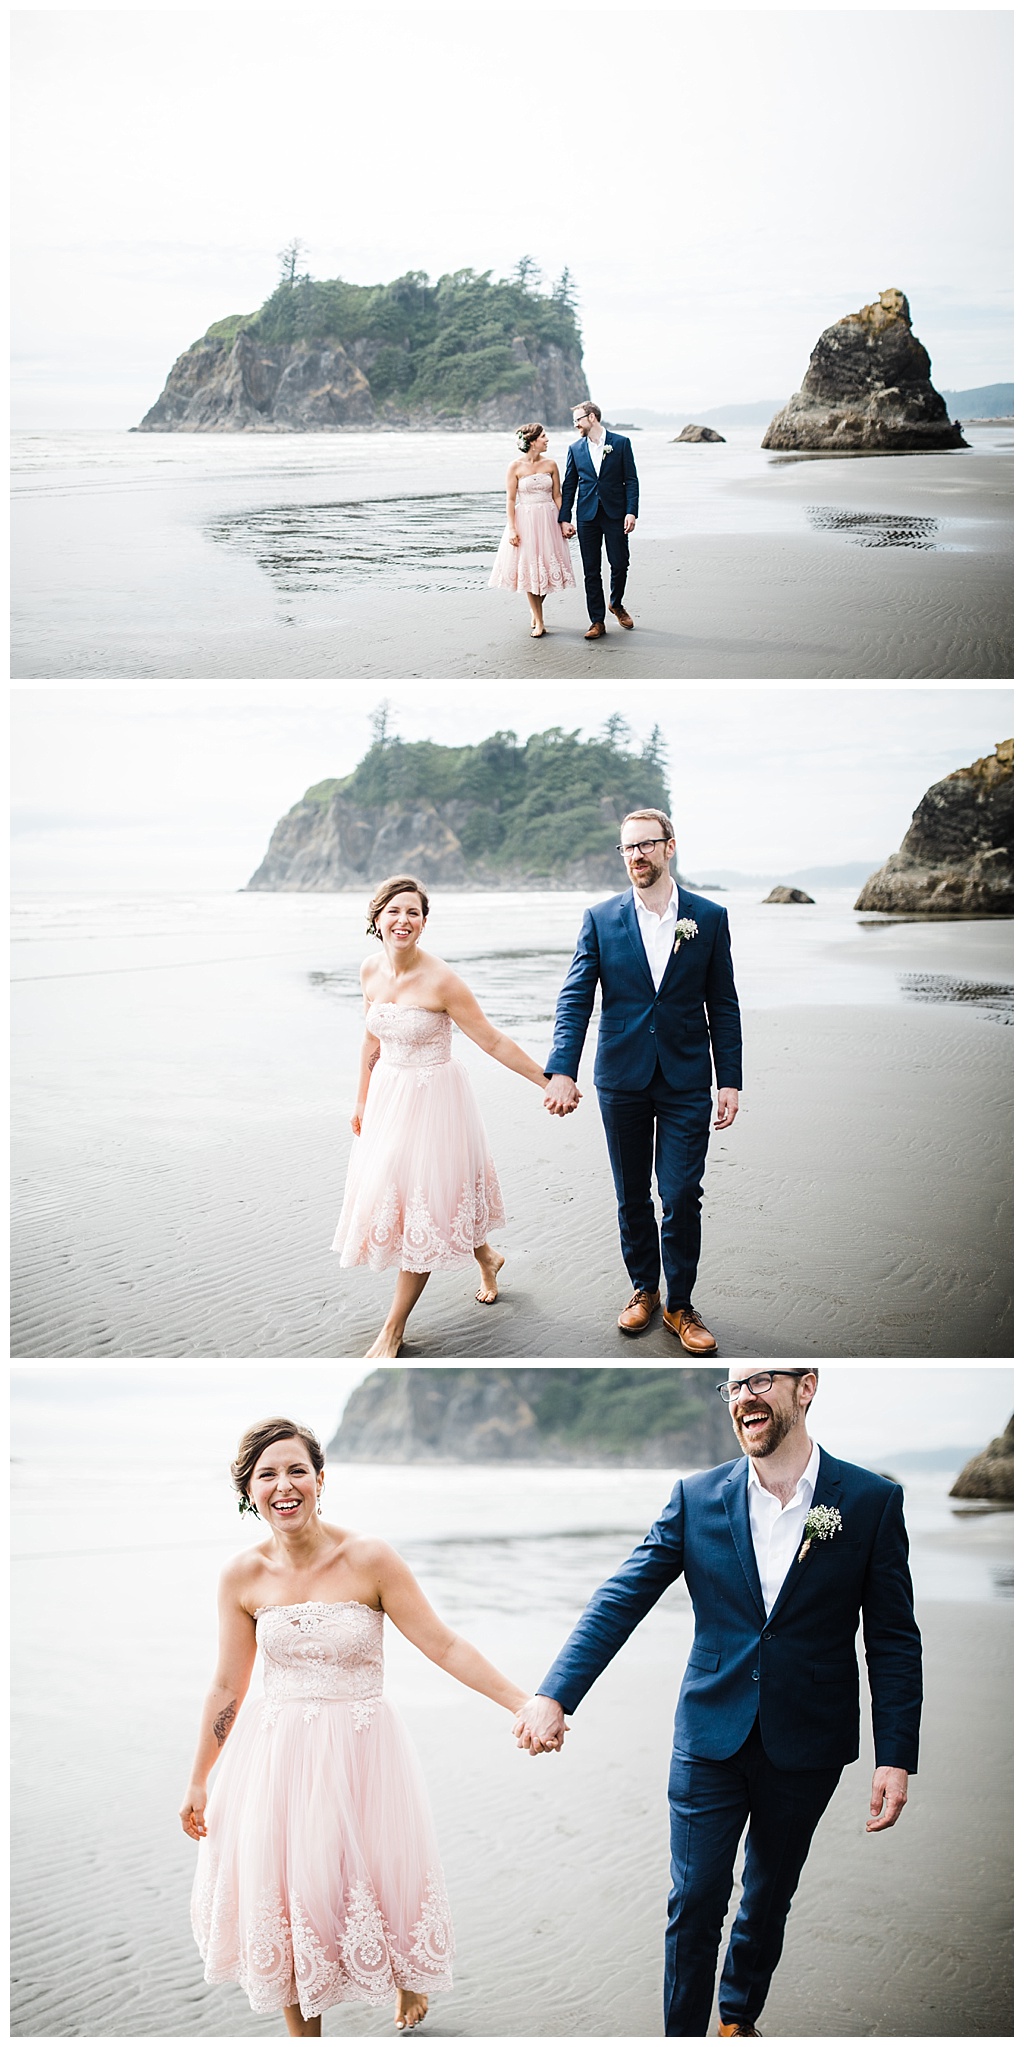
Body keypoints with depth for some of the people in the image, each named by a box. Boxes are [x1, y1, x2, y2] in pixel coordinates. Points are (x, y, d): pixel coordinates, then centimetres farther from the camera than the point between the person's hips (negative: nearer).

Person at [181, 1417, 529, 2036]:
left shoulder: (369, 1559, -12)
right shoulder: (244, 1575, -4)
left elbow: (444, 1645, -10)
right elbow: (227, 1686, 6)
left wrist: (523, 1703, -16)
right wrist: (199, 1782, 12)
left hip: (361, 1752, -2)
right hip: (277, 1753, 2)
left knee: (377, 1885, 7)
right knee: (282, 1892, 5)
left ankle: (407, 1983, 42)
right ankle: (304, 2033, 27)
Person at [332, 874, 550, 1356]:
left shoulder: (440, 980, -21)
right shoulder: (371, 972, -2)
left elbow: (492, 1040, -15)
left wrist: (548, 1081, -15)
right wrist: (362, 1100, 19)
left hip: (432, 1097, -7)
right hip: (388, 1094, 7)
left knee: (424, 1200, 0)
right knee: (390, 1192, 17)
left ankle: (394, 1328, 11)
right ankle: (487, 1258, 43)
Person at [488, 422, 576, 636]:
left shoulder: (550, 464, 2)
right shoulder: (515, 467, -6)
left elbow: (557, 496, 7)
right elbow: (510, 500, -5)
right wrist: (512, 528, -11)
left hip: (547, 520, 3)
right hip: (525, 520, -3)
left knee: (547, 567, 4)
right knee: (529, 569, 1)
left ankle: (535, 610, 29)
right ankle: (539, 622, 8)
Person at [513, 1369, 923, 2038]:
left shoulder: (873, 1501, -8)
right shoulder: (697, 1498, -4)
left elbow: (893, 1639, -4)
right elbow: (620, 1601, -7)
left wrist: (896, 1757, -9)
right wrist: (555, 1695, -19)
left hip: (805, 1748, 0)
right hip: (710, 1737, 0)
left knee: (770, 1895, 17)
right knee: (695, 1900, 3)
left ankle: (740, 2013, 40)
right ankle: (685, 2037, 19)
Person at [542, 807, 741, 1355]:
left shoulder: (709, 918, 2)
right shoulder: (601, 919, 2)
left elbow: (723, 1006, 4)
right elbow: (575, 999, -3)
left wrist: (730, 1081, -1)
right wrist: (562, 1071, -16)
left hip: (686, 1082, -1)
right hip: (622, 1079, 1)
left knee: (681, 1197, -4)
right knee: (632, 1197, 11)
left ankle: (680, 1304, 10)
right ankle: (643, 1289, 28)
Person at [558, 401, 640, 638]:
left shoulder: (621, 443, 1)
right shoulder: (575, 448, 9)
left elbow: (631, 480, 0)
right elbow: (569, 486, 11)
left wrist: (631, 512, -10)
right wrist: (565, 519, 4)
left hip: (615, 515, -2)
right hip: (587, 516, 2)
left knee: (620, 565, -1)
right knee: (591, 571, 1)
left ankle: (616, 604, 27)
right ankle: (597, 621, 6)